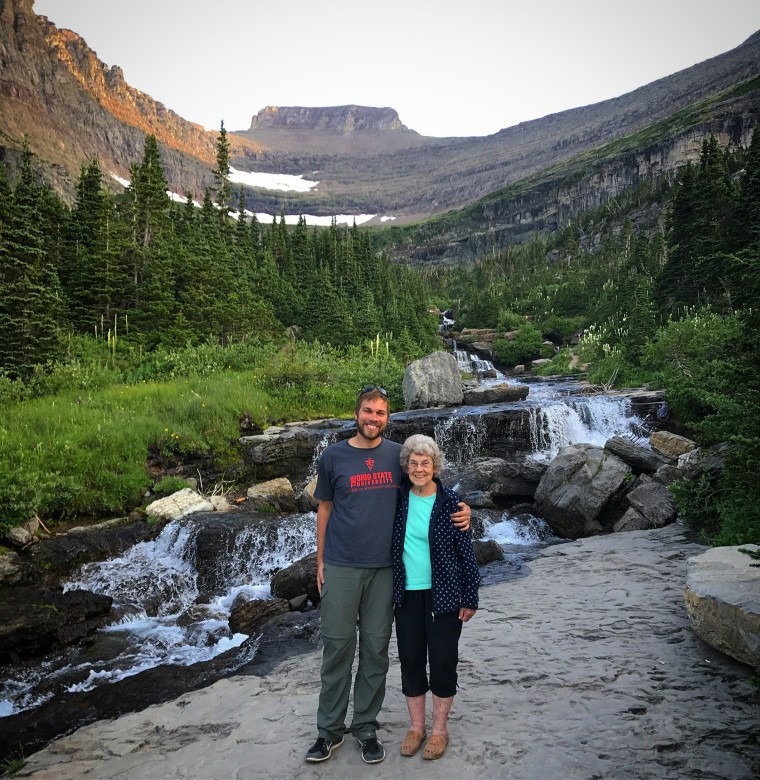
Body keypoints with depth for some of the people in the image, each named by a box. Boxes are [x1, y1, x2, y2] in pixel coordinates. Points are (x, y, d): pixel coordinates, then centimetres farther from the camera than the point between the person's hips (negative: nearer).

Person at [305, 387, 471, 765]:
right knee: (337, 645, 6)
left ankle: (366, 726, 26)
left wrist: (461, 510, -8)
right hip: (341, 567, -1)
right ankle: (330, 729, 22)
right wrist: (320, 561, 4)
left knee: (376, 649, 10)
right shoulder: (333, 456, -2)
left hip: (384, 568, 1)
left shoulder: (398, 455, 1)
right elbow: (325, 509, 6)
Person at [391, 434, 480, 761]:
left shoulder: (450, 501, -11)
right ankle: (416, 725, 31)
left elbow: (466, 552, -7)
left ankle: (440, 728, 27)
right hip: (408, 594, 3)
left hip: (444, 594, -3)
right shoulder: (399, 499, -3)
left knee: (442, 660, 8)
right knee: (410, 659, 12)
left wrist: (470, 598, -6)